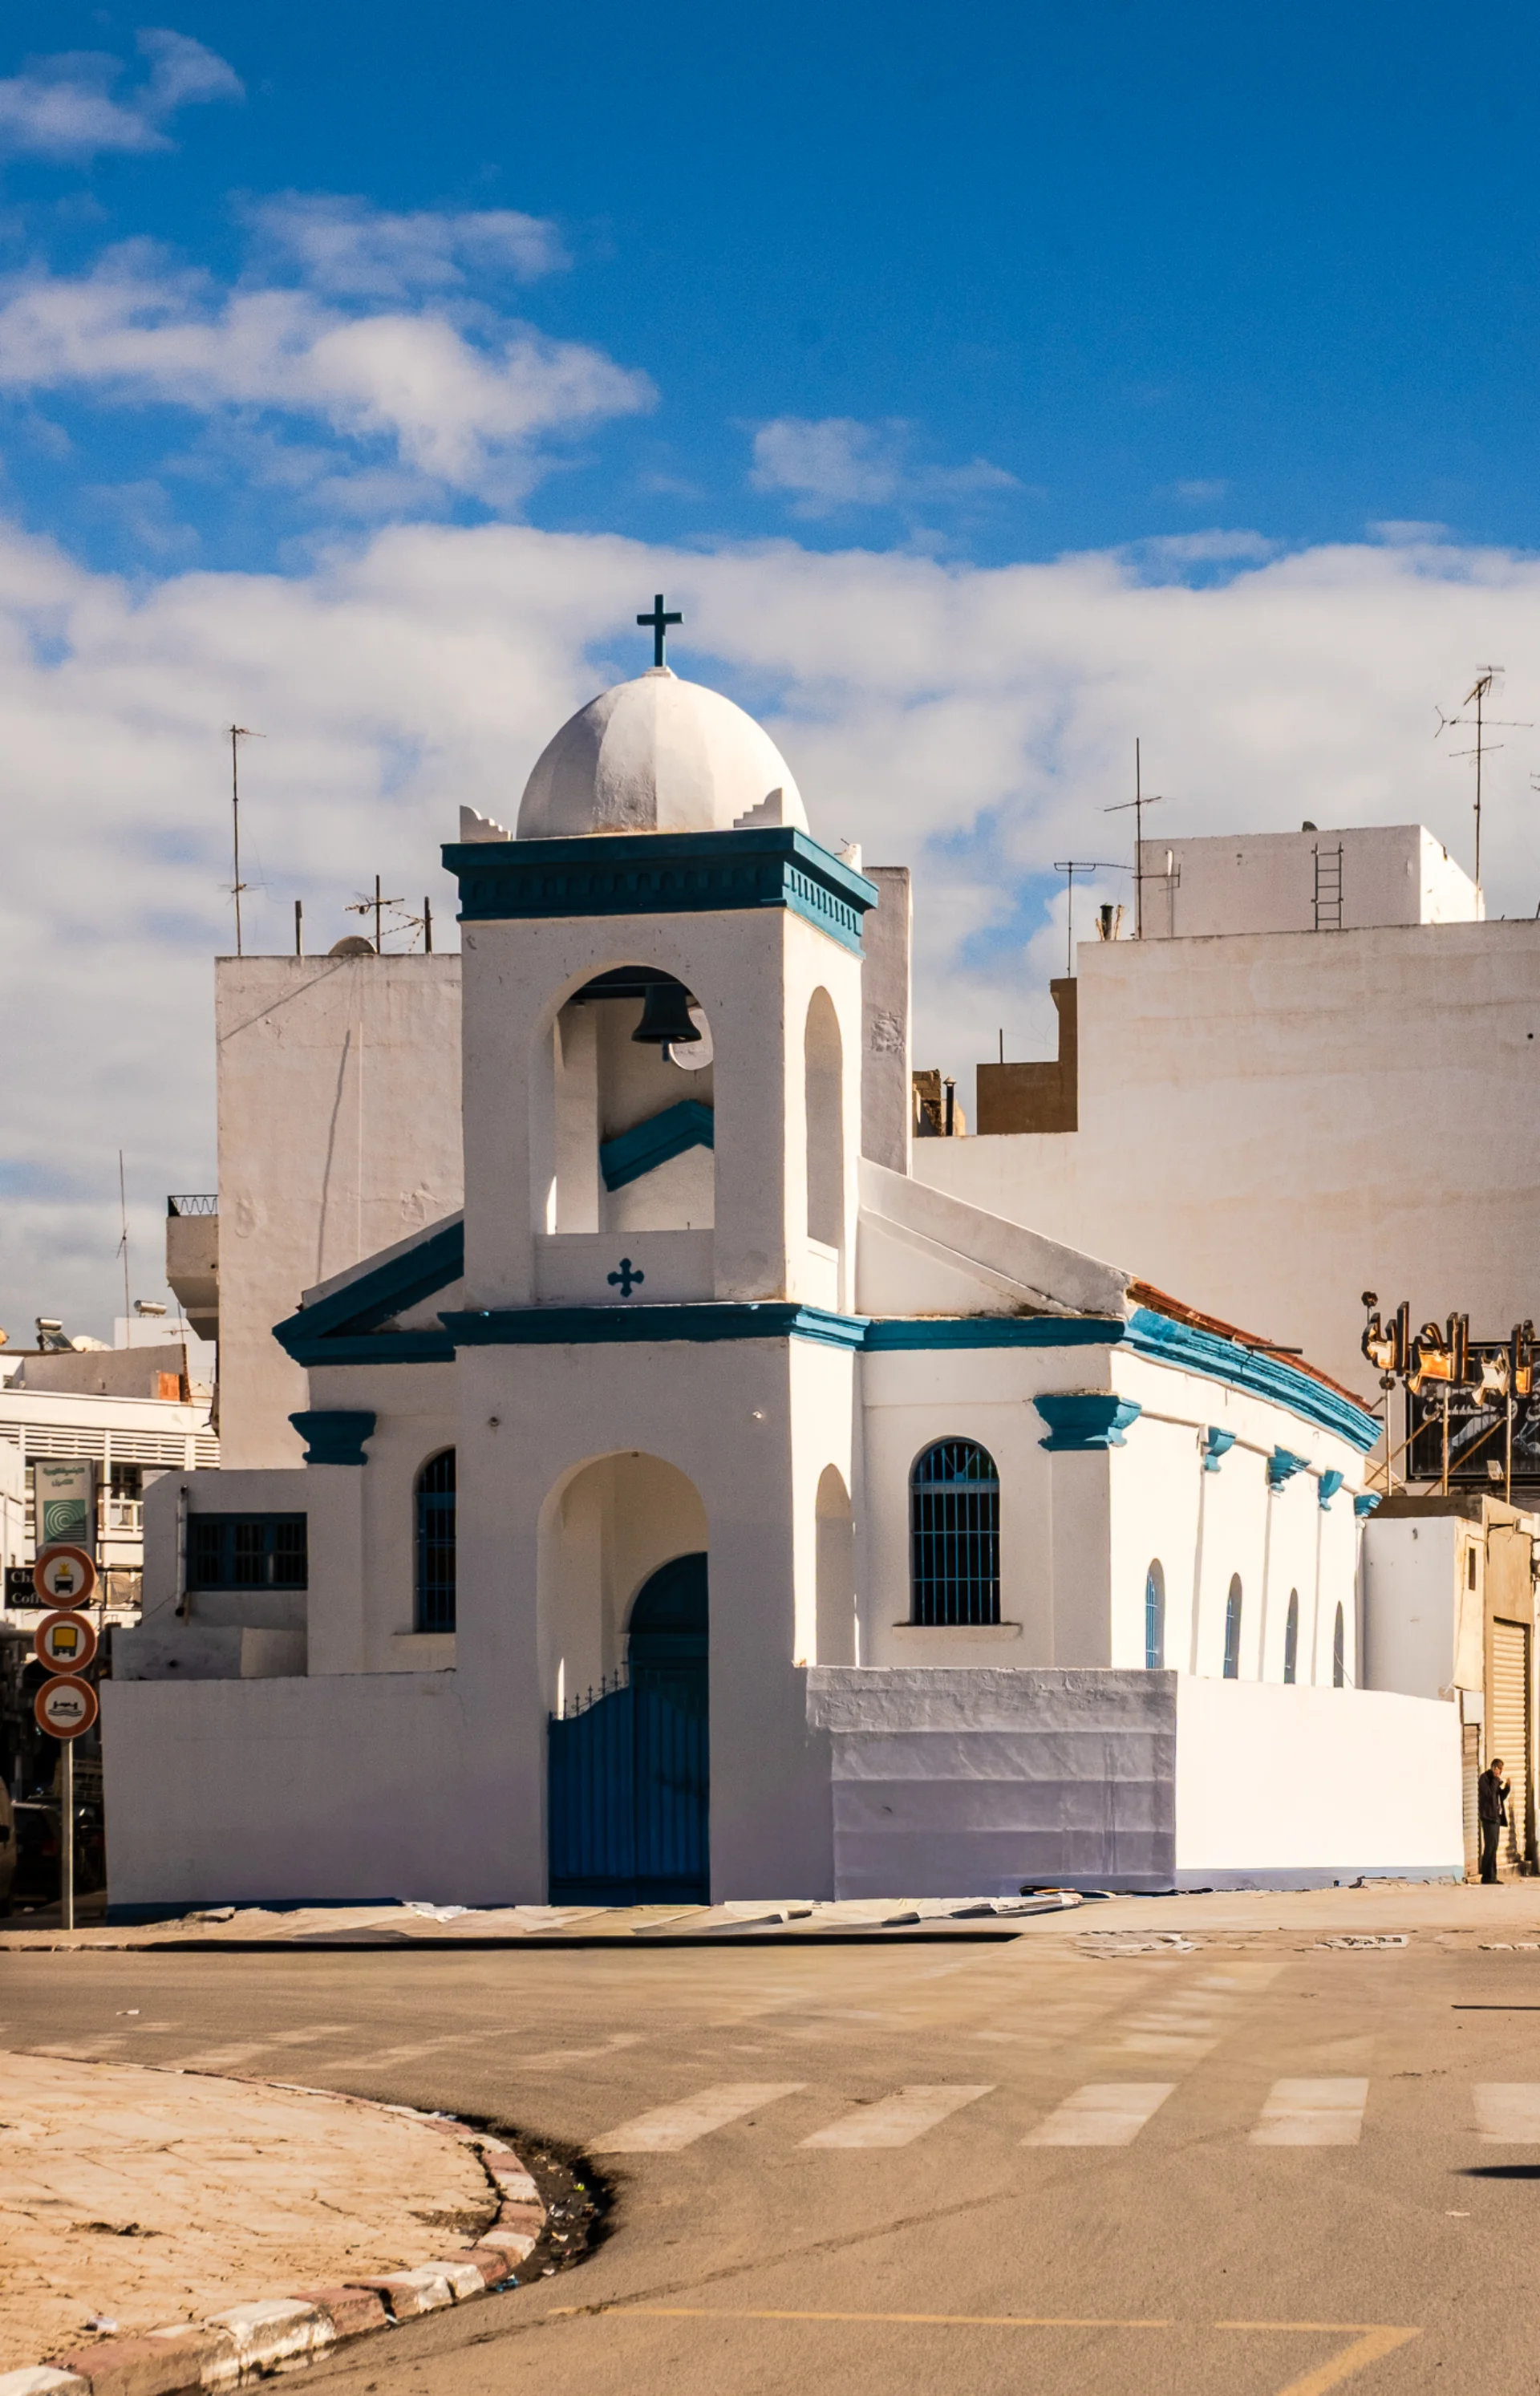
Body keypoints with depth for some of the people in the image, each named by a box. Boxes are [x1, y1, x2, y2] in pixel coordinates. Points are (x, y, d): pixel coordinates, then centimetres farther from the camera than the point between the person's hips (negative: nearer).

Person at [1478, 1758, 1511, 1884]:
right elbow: (1489, 1794, -19)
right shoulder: (1484, 1778, -7)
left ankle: (1491, 1876, 8)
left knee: (1493, 1846, 7)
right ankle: (1488, 1876, -16)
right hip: (1489, 1815, -9)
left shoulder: (1495, 1779, 19)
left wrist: (1507, 1787, 2)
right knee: (1491, 1845, -15)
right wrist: (1496, 1780, -13)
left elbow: (1501, 1797, 18)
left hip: (1496, 1816, 9)